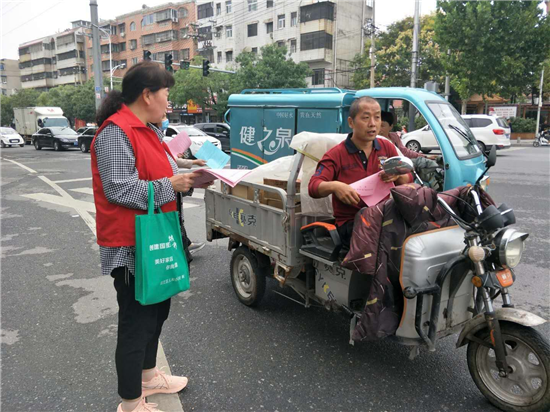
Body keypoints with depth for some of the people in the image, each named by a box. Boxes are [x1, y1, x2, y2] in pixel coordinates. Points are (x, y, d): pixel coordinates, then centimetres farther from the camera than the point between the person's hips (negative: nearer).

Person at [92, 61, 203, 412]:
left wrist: (188, 181, 1)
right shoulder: (115, 132, -19)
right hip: (132, 245, -10)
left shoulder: (147, 130, 12)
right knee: (136, 321, 2)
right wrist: (170, 185, -19)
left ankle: (148, 375, 43)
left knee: (157, 310, 22)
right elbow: (119, 190, -26)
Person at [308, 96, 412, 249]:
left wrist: (398, 175, -11)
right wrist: (334, 186, -32)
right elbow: (313, 187, -9)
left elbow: (408, 181, 14)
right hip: (350, 223, -4)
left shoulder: (387, 147, 14)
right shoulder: (336, 154, 2)